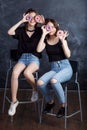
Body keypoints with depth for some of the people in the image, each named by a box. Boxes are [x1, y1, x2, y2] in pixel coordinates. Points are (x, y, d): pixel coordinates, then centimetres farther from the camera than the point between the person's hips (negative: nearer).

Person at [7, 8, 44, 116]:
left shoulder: (39, 31, 6)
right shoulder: (21, 30, 7)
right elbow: (10, 32, -12)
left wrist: (43, 22, -6)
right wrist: (21, 21, -7)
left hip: (34, 58, -1)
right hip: (22, 57, 2)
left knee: (27, 72, -36)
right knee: (14, 73, -31)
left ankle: (35, 90, -4)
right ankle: (14, 101, -18)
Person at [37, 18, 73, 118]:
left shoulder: (61, 39, 1)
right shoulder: (45, 40, 8)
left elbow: (68, 55, -11)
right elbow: (38, 50, -14)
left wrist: (63, 40, -16)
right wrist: (44, 34, -11)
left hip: (65, 67, -3)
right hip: (53, 68, 3)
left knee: (54, 81, -36)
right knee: (40, 83, -26)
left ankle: (63, 105, -14)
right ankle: (50, 102, 2)